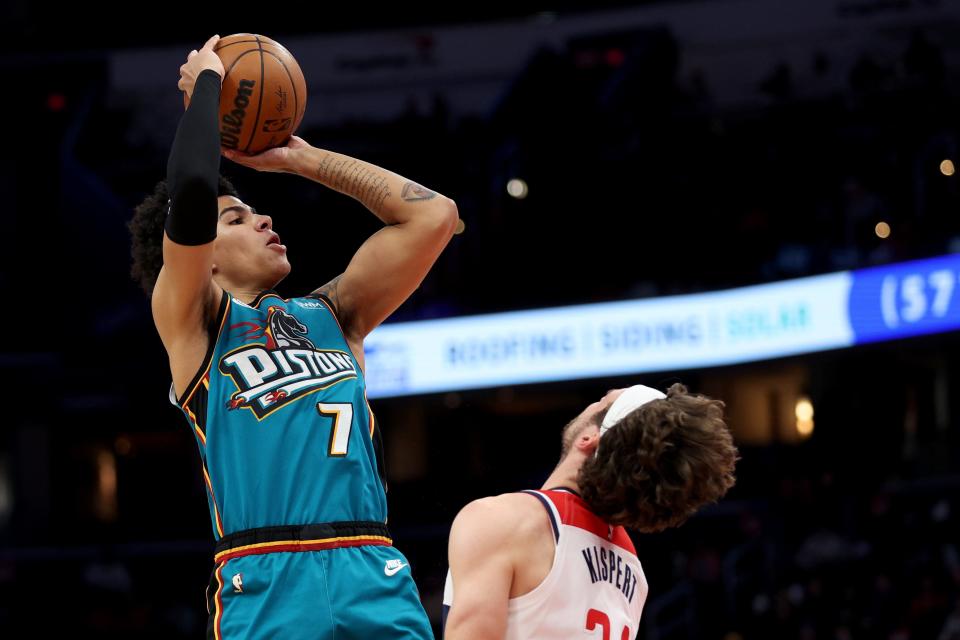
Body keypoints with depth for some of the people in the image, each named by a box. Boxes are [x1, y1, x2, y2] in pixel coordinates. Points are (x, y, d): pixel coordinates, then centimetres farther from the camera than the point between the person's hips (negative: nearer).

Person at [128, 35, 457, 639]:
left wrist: (300, 158, 28)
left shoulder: (331, 315, 26)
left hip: (376, 578, 4)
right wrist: (205, 84, 11)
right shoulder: (190, 319, 11)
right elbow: (191, 193, -6)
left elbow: (433, 216, 24)